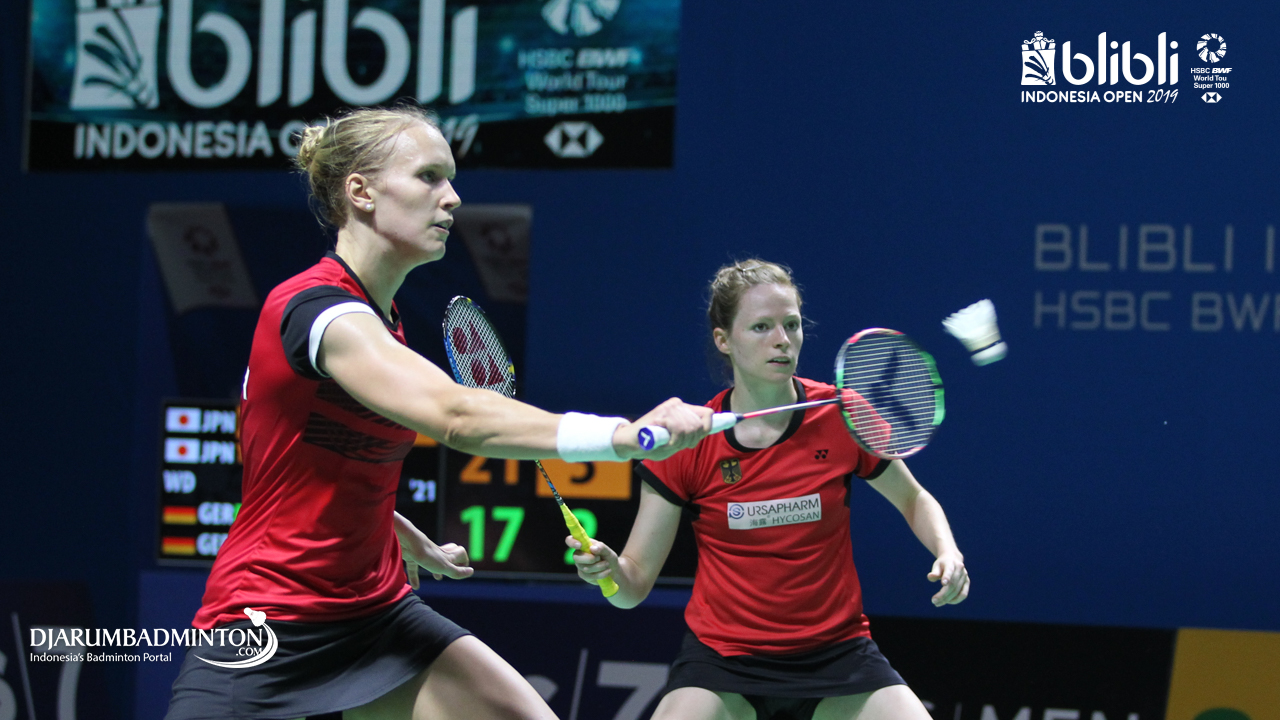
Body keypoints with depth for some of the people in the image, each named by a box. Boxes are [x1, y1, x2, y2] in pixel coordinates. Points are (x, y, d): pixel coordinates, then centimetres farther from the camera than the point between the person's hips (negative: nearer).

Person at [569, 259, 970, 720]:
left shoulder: (843, 417, -7)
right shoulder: (686, 443, -9)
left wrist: (946, 552, -8)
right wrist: (608, 570, -29)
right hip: (721, 660, -1)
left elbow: (914, 500, 12)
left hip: (837, 652, 2)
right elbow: (636, 584, -7)